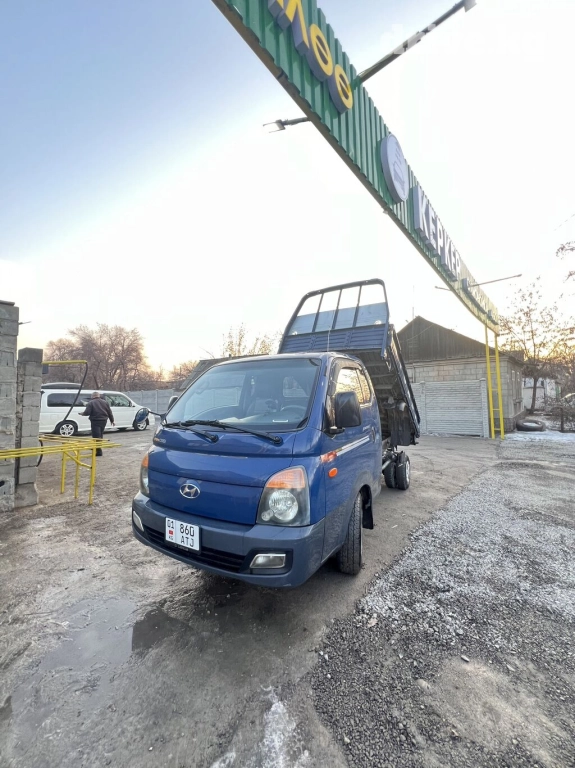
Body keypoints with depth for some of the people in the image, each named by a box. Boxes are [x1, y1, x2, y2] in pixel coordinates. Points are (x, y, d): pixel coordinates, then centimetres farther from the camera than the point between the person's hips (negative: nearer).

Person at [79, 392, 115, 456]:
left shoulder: (91, 403, -6)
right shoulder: (104, 402, 9)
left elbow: (87, 412, -13)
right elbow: (109, 412, 10)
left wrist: (82, 414, 9)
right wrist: (112, 420, 18)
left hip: (95, 421, -6)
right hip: (103, 420, 6)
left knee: (96, 436, -4)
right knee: (100, 436, 20)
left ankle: (99, 451, -6)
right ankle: (98, 448, 31)